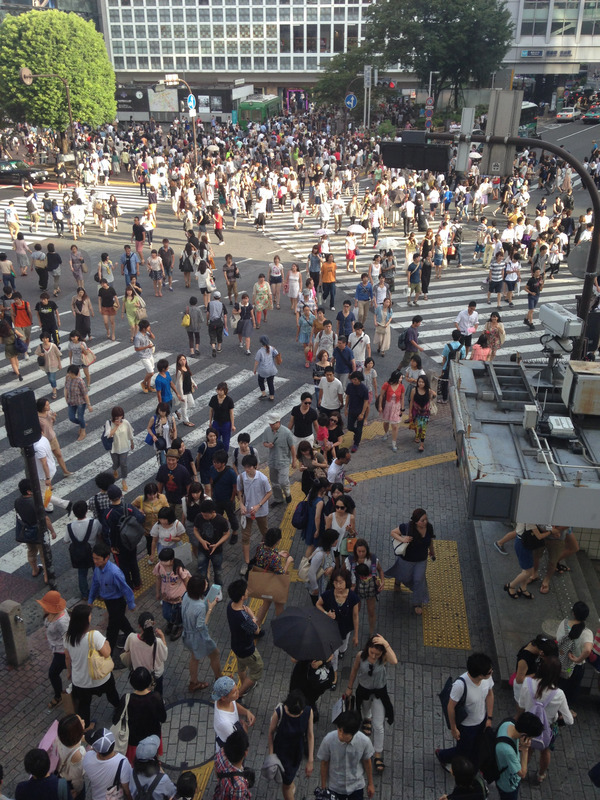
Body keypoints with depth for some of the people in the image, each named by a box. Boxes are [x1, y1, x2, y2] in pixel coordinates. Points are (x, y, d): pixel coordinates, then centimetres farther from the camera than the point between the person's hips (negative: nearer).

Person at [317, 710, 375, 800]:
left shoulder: (364, 741, -28)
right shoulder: (328, 740, -30)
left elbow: (367, 762, -8)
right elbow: (324, 763, -12)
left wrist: (370, 784, 5)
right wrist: (324, 787, -1)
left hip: (356, 786, 1)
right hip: (335, 787, 0)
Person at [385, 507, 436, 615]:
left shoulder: (429, 527, -18)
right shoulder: (406, 527, -32)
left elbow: (430, 540, 2)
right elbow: (393, 532, -18)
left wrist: (432, 550, 18)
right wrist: (402, 539, -36)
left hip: (421, 560, 2)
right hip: (406, 559, -2)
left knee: (419, 580, 8)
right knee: (405, 577, 21)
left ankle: (417, 603, 31)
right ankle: (398, 580, 61)